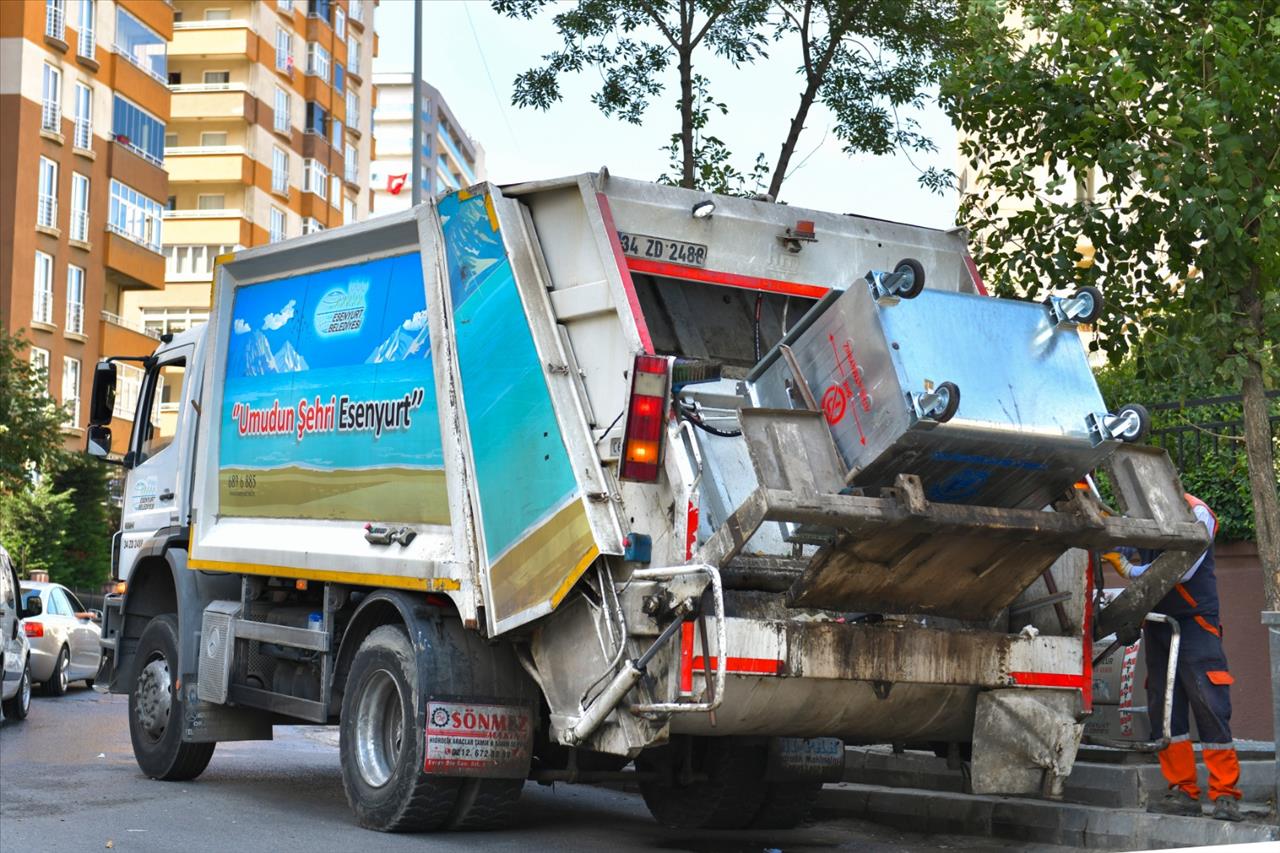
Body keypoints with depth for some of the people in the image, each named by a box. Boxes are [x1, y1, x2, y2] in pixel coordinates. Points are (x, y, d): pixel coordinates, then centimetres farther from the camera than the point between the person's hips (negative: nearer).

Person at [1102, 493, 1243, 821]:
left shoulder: (1195, 513, -8)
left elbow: (1182, 569, -16)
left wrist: (1132, 570, -10)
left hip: (1194, 622, -6)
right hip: (1157, 621, 7)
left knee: (1210, 706, -10)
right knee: (1164, 708, 3)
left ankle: (1225, 795, -6)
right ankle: (1183, 792, 8)